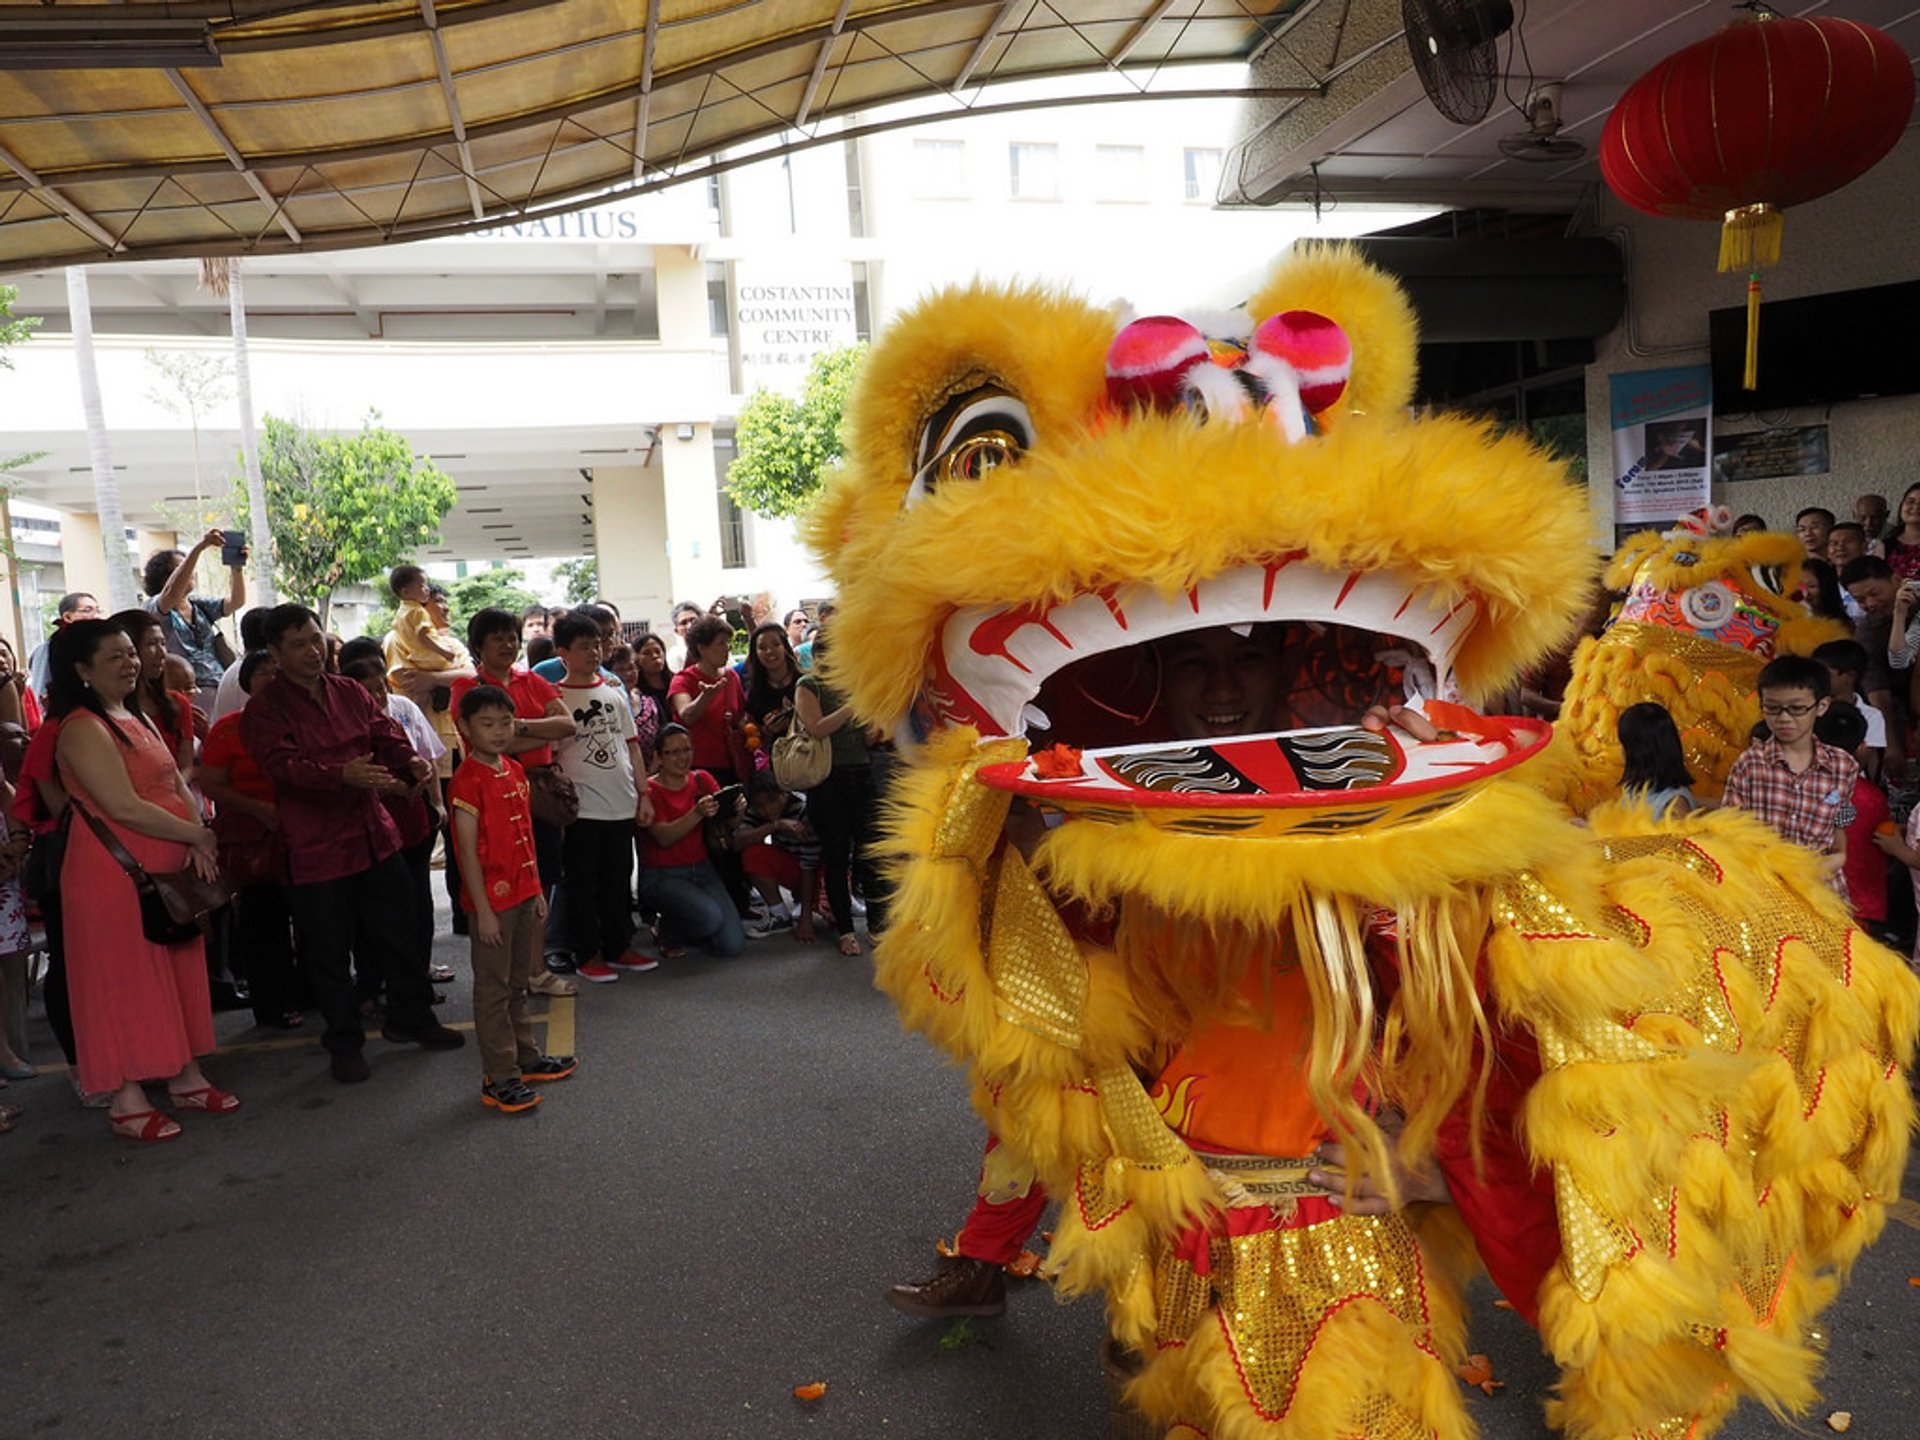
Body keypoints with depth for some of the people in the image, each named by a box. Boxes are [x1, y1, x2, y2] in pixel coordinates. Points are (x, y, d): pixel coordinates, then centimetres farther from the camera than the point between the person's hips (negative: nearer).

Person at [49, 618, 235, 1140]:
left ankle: (185, 1076, 25)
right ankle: (126, 1099, 10)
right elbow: (125, 807, -22)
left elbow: (176, 784, 9)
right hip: (114, 875, -9)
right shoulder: (83, 728, -14)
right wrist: (199, 836, -12)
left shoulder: (136, 718, 14)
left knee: (179, 973, 13)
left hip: (168, 870, 9)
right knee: (125, 980, 0)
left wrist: (197, 842, -8)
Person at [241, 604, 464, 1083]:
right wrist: (342, 776, -38)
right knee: (329, 950, 6)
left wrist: (411, 761, -20)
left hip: (375, 836, 5)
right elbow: (283, 766, -22)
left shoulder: (350, 693, 9)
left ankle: (410, 1016, 33)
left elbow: (386, 735, 3)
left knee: (399, 931, 15)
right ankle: (344, 1043, 22)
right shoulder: (264, 709, -8)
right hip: (316, 850, -5)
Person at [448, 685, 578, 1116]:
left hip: (523, 895, 8)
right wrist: (483, 911, -18)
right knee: (493, 989, 1)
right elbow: (468, 852, -17)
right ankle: (499, 1079, 9)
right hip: (492, 899, -8)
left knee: (517, 983, 19)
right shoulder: (467, 781, -15)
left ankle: (525, 1058, 31)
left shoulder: (515, 772, 9)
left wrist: (537, 890, 14)